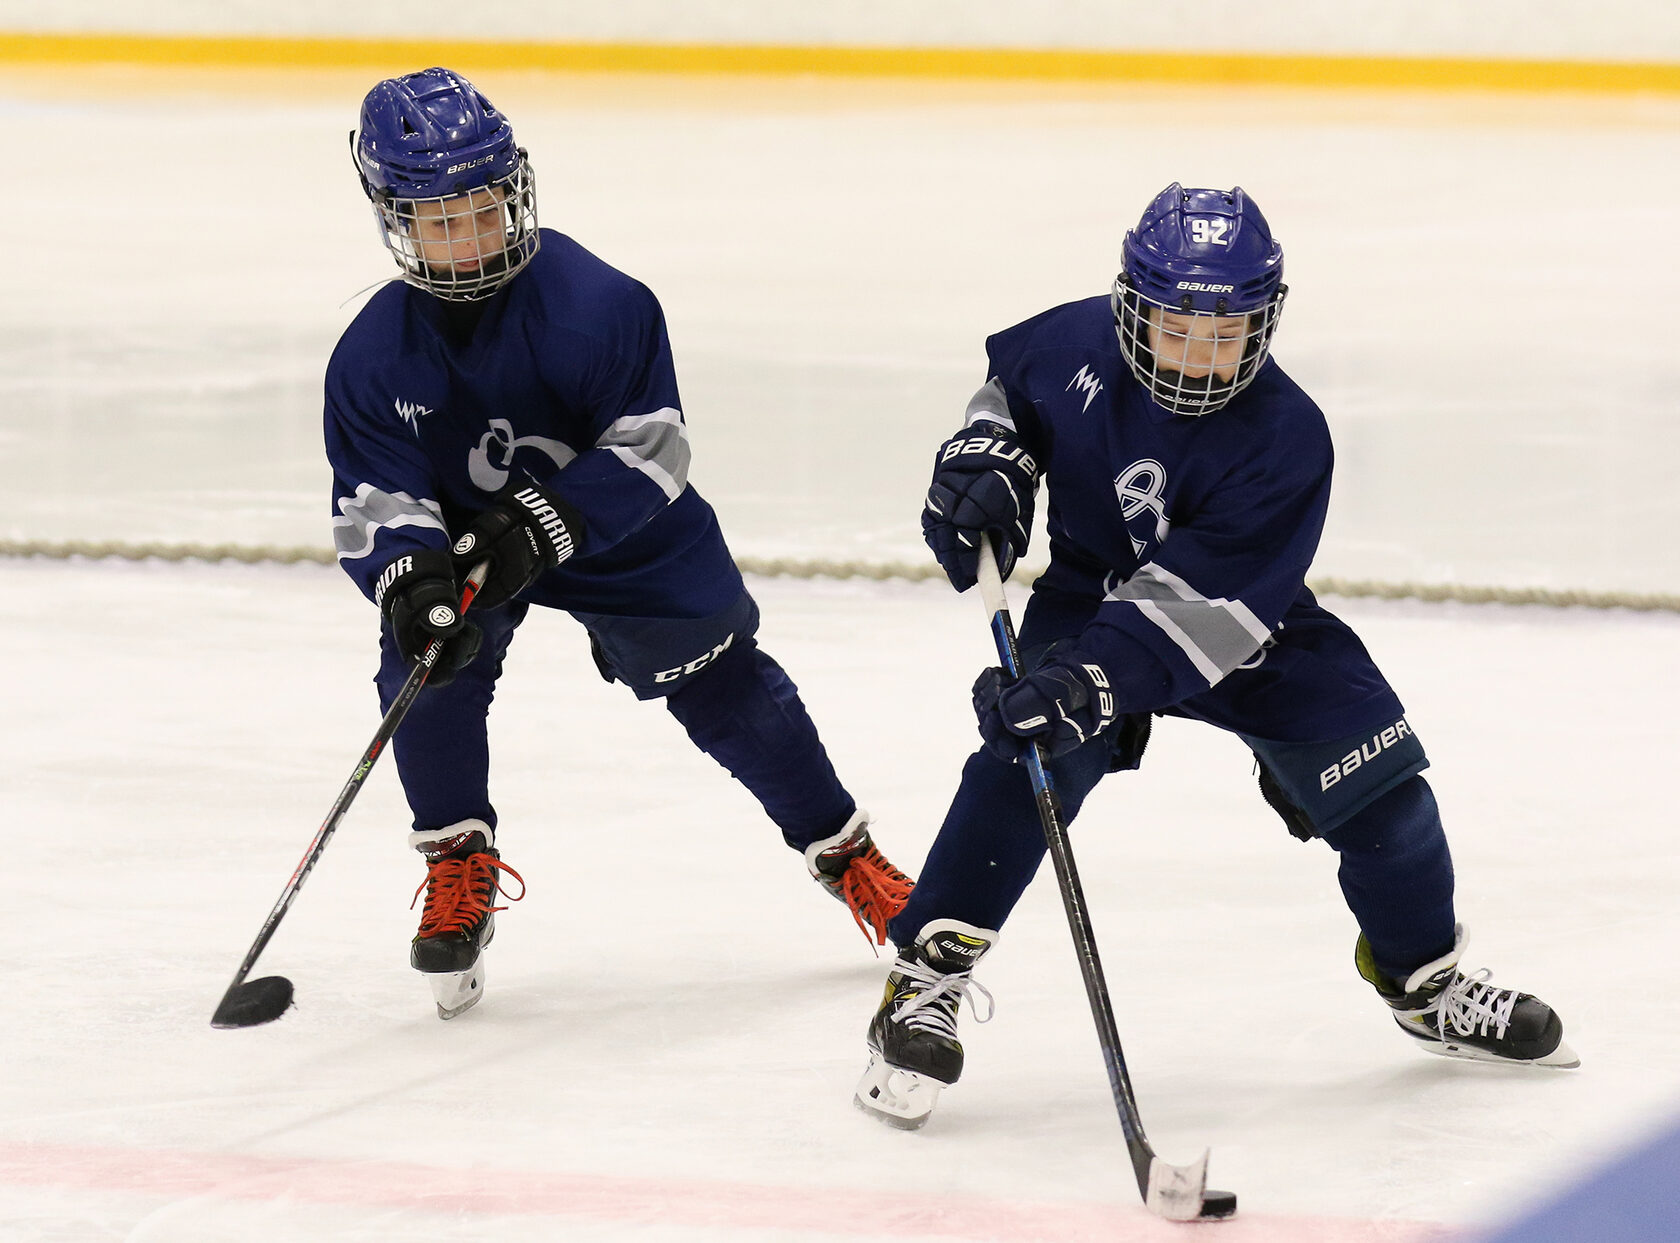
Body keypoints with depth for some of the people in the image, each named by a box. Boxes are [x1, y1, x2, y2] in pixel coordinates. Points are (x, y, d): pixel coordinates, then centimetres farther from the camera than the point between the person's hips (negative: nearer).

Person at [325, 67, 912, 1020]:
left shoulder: (590, 300, -29)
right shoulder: (375, 358, -19)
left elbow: (649, 450, -28)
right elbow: (376, 502, -19)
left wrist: (545, 524, -39)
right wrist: (409, 582, -40)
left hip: (619, 527, -2)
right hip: (462, 531, 2)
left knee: (723, 686, 3)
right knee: (428, 657, -24)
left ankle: (847, 852, 24)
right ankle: (459, 871, -6)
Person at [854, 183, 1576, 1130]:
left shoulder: (1283, 441, -30)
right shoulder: (1076, 343, -19)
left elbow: (1195, 600, -37)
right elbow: (1010, 387, 8)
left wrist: (1093, 681, -47)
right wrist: (986, 468, -11)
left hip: (1243, 628, -1)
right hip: (1088, 598, 1)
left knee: (1378, 782, -4)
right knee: (1025, 764, -25)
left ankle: (1426, 984, 22)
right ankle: (927, 980, -19)